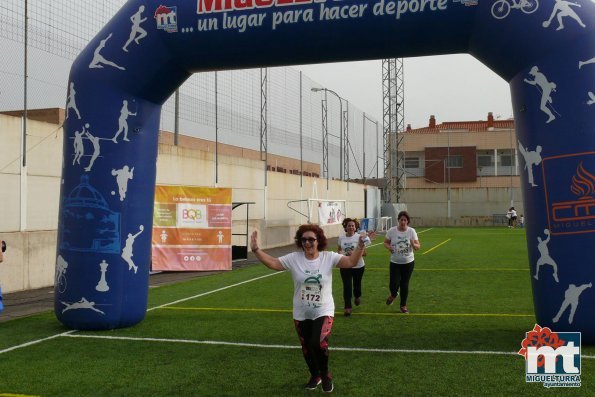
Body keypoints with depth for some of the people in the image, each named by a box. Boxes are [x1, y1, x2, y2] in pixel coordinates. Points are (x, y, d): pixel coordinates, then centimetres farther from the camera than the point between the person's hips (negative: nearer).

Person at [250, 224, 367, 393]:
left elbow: (351, 262, -17)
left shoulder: (329, 257, -9)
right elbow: (273, 263, -12)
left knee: (319, 344, -21)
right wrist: (256, 249, -23)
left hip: (323, 312, -3)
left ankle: (325, 375, 8)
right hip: (301, 314, 3)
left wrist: (360, 246, -31)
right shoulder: (293, 258, -7)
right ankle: (315, 375, 43)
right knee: (307, 347, 16)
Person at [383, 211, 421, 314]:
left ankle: (403, 306, 25)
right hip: (395, 262, 0)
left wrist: (413, 245, -29)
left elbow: (418, 246, -6)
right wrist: (388, 247, -18)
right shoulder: (392, 231, -8)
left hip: (408, 262, 0)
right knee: (393, 284, -6)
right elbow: (386, 242, 5)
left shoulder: (412, 231, -8)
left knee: (404, 285, 7)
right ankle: (393, 295, 32)